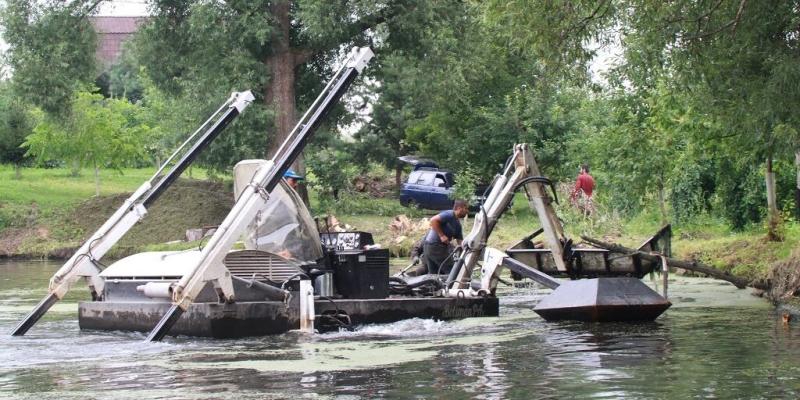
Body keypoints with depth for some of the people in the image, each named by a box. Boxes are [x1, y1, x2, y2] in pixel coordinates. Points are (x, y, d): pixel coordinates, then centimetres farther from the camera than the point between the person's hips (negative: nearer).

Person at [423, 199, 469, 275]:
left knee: (432, 274, 10)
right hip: (435, 246, -10)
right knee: (450, 272, -6)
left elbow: (460, 242, 19)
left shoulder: (457, 224, 18)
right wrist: (442, 235, -21)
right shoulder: (449, 215, -11)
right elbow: (433, 220, -23)